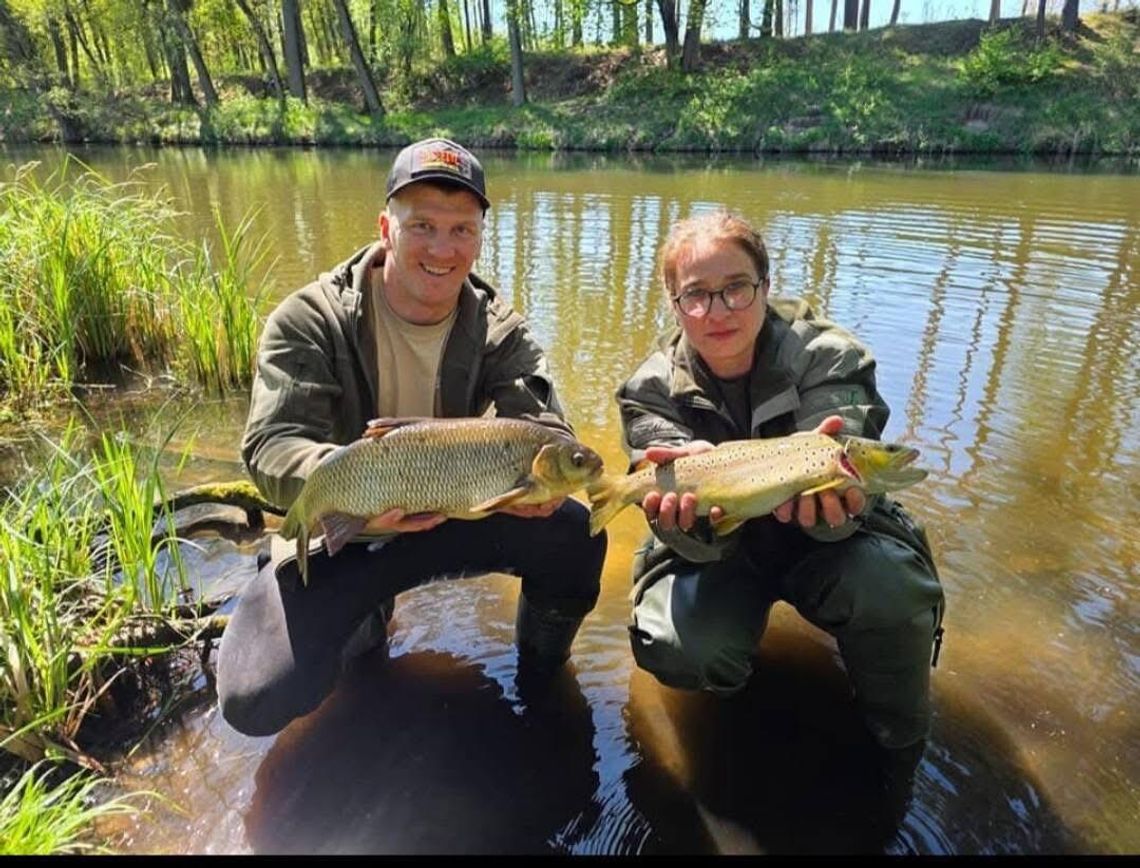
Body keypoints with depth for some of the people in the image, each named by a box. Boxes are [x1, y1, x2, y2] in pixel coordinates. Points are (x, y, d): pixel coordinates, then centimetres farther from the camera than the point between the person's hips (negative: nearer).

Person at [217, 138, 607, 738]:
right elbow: (271, 445, -23)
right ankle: (364, 626, 16)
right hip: (335, 538, -1)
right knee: (256, 701, -18)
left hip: (454, 522, 2)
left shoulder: (501, 331, -8)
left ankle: (541, 676, 11)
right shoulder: (309, 321, -15)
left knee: (576, 535, -21)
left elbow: (546, 429, -18)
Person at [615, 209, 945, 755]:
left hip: (822, 541, 0)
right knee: (678, 648, -27)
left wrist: (828, 497, -54)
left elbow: (846, 486, -28)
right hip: (718, 550, 1)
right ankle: (727, 676, 13)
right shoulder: (653, 392, -16)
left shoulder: (829, 357, -17)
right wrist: (694, 509, -48)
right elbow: (703, 544, -23)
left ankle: (896, 724, 3)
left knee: (892, 588, -31)